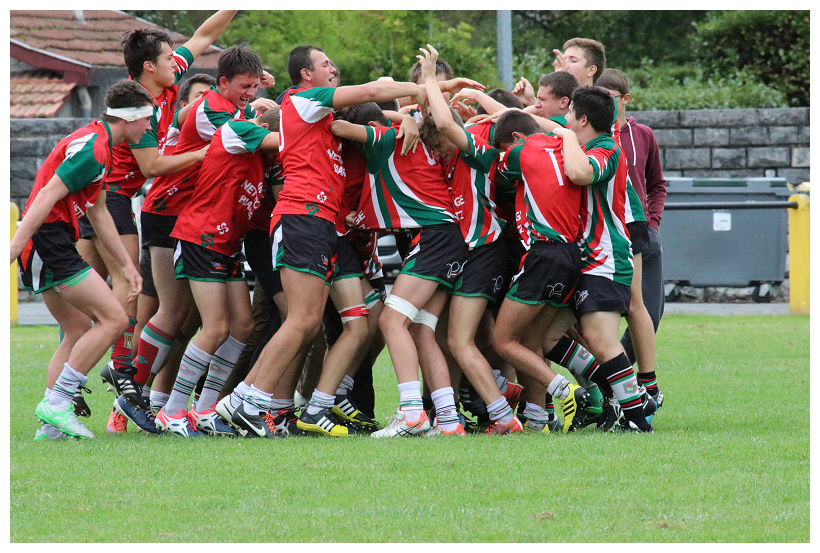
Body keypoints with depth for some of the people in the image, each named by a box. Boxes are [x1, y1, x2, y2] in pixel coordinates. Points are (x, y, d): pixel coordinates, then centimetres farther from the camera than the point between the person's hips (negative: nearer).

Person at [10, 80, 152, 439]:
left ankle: (50, 425, 13)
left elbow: (98, 213, 27)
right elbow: (47, 196, -22)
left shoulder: (97, 144, 18)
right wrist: (13, 249, -26)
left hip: (51, 246, 11)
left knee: (79, 328, 15)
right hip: (48, 240, -11)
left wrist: (126, 265, 28)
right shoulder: (93, 149, -15)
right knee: (113, 319, -11)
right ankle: (56, 403, -10)